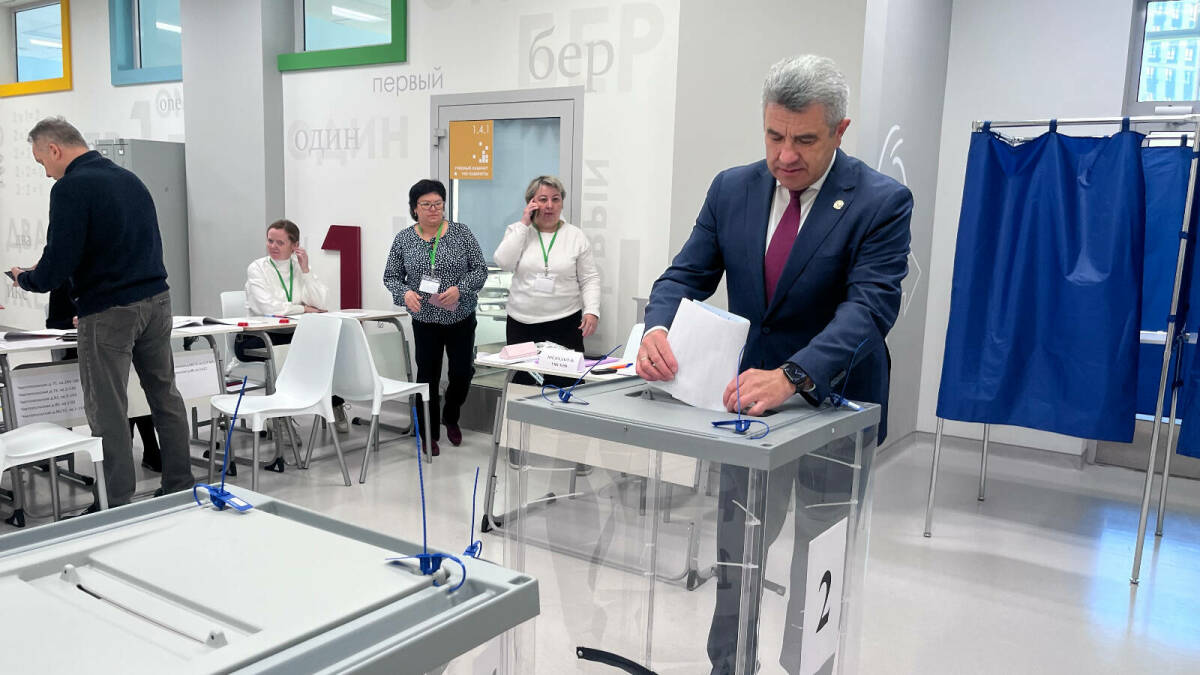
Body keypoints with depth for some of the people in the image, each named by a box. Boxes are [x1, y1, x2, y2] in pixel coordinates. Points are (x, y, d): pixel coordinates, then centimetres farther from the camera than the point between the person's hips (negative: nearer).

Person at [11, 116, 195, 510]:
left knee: (107, 410, 1)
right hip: (156, 300, 8)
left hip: (109, 311, -7)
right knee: (165, 395, 14)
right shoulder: (129, 178, 13)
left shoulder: (71, 187, -11)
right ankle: (180, 485, 21)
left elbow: (59, 262, -16)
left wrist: (25, 279, 5)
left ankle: (118, 503, 5)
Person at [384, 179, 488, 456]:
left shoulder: (461, 232, -4)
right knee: (428, 375, 3)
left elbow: (480, 270, -5)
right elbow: (390, 276, 3)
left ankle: (451, 417, 33)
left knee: (463, 371, 5)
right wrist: (405, 293, -18)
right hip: (425, 320, 0)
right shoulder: (403, 239, -1)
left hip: (461, 318, 0)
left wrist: (459, 289, -22)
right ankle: (431, 434, 18)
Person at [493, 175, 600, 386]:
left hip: (564, 323, -1)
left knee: (564, 382, -8)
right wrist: (524, 224, -8)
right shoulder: (518, 231, 8)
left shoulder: (576, 236, 6)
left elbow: (589, 279, 4)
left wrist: (592, 311, -11)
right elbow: (503, 262, -9)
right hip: (521, 323, 1)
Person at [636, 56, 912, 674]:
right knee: (733, 554, 16)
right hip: (748, 399, 4)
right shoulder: (731, 189, -2)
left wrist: (792, 376, -42)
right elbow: (688, 275, -3)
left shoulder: (882, 202, -14)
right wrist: (657, 327, -27)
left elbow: (870, 306, -25)